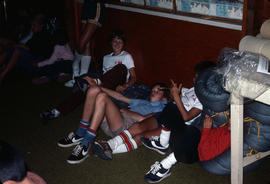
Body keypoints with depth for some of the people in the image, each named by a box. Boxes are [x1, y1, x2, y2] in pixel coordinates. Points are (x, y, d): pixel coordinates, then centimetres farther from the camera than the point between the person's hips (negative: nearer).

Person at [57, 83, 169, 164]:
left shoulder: (161, 108, 14)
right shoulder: (143, 102, 39)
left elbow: (142, 119, -6)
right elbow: (119, 97, 35)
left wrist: (124, 110, 4)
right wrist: (98, 86, 31)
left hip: (126, 125, -7)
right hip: (109, 124, 7)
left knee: (102, 97, -29)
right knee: (94, 90, -8)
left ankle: (86, 145, -31)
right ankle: (80, 135, -11)